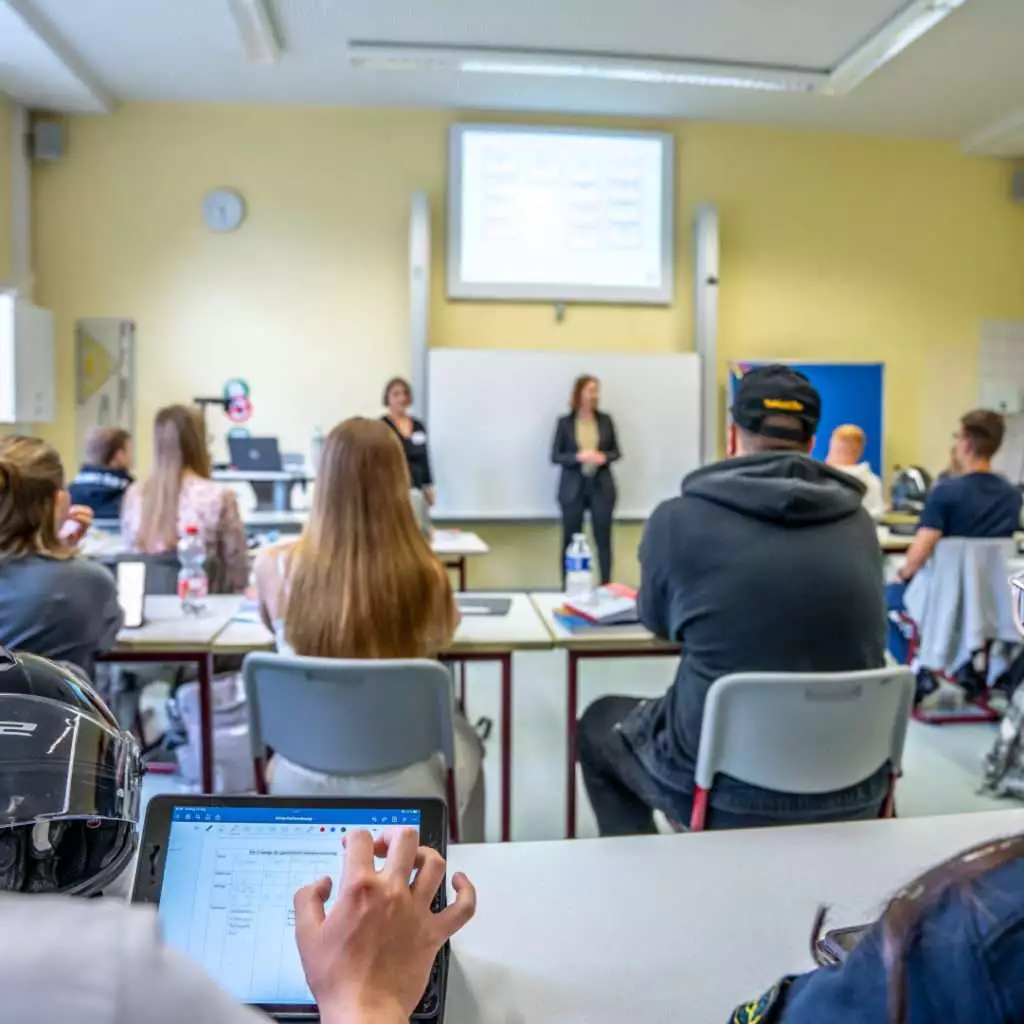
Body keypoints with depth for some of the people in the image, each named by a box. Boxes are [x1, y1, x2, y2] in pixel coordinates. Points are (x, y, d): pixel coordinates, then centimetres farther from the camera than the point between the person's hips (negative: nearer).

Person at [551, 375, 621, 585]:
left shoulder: (605, 420, 5)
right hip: (573, 488, -1)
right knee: (570, 540, 3)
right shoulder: (565, 422, 0)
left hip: (601, 487, 1)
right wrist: (578, 457, -16)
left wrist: (604, 457, -11)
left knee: (603, 538, 1)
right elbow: (555, 456, -1)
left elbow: (616, 452, 10)